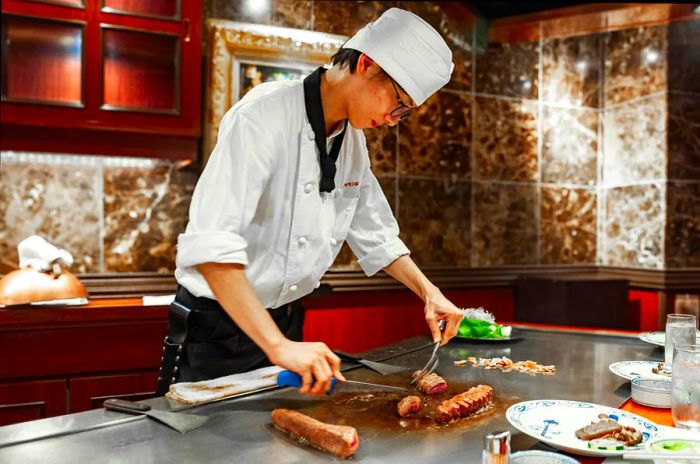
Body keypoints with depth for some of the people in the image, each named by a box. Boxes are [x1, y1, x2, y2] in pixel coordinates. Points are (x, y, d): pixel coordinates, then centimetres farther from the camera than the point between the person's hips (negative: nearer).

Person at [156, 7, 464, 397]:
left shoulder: (353, 141, 2)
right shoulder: (266, 115, -22)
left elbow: (375, 236, 13)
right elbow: (209, 246, -32)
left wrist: (428, 291, 0)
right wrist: (277, 346, -36)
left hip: (287, 325, 7)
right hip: (218, 330, -7)